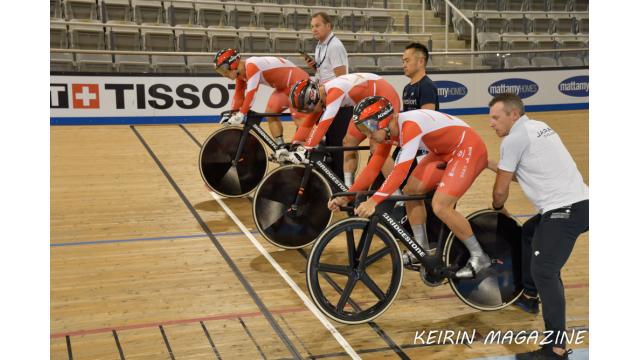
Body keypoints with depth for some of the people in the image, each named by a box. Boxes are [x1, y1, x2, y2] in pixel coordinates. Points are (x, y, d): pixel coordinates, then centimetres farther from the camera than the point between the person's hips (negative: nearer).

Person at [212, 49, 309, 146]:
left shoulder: (251, 66, -26)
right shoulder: (241, 73, 4)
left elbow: (251, 92, -32)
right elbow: (239, 94, 10)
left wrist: (241, 114, -29)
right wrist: (232, 115, 5)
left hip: (298, 80, -10)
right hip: (284, 87, 10)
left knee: (299, 118, -17)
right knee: (270, 114, 3)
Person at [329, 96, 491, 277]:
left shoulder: (409, 126, -31)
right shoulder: (388, 129, -4)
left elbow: (400, 172, -38)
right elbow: (372, 168, -1)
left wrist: (373, 201, -45)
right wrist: (346, 197, -8)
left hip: (469, 149, -9)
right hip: (445, 151, 9)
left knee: (440, 206, -20)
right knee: (411, 191, 5)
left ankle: (479, 257, -4)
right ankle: (423, 250, 19)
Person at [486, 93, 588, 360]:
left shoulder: (514, 139, -8)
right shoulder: (537, 127, 19)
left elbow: (501, 189, 0)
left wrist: (498, 208, 20)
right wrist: (493, 165, 28)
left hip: (565, 210, -10)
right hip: (578, 203, 10)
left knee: (544, 271, -16)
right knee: (526, 234, 29)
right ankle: (529, 296, 43)